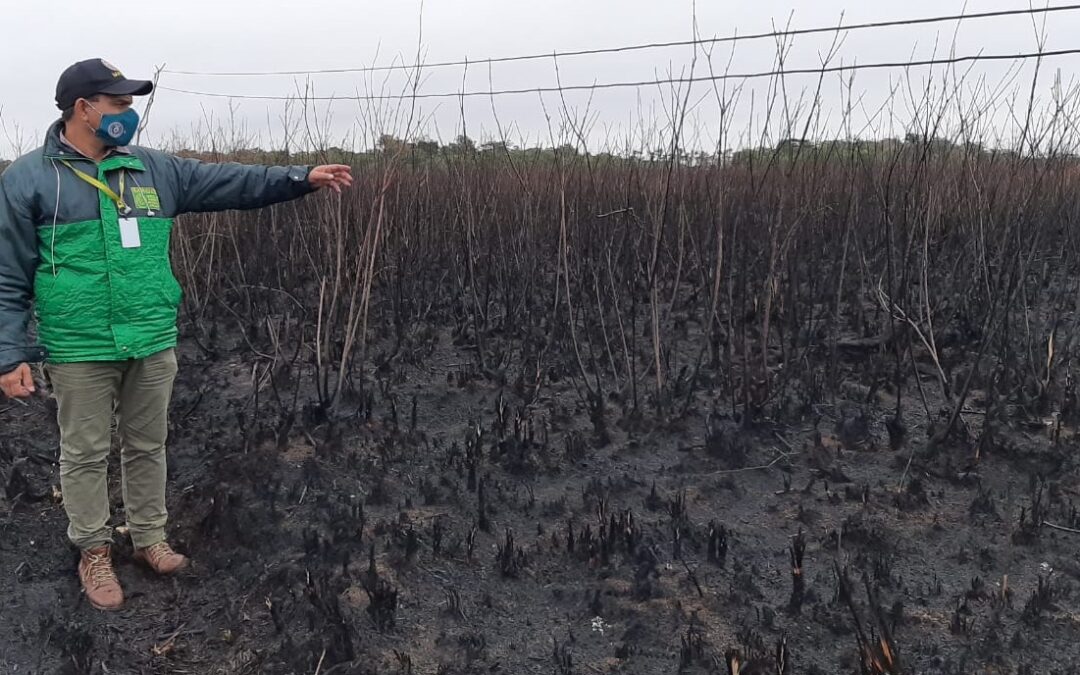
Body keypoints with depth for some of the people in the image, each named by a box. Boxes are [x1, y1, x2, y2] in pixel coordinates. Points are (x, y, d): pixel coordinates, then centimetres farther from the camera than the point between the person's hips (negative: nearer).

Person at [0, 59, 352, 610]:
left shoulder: (154, 170, 8)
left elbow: (230, 183, 5)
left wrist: (300, 178, -5)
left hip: (153, 345, 4)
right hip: (79, 352, -4)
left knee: (148, 447, 16)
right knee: (86, 454, 9)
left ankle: (149, 538, 32)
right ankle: (94, 550, 27)